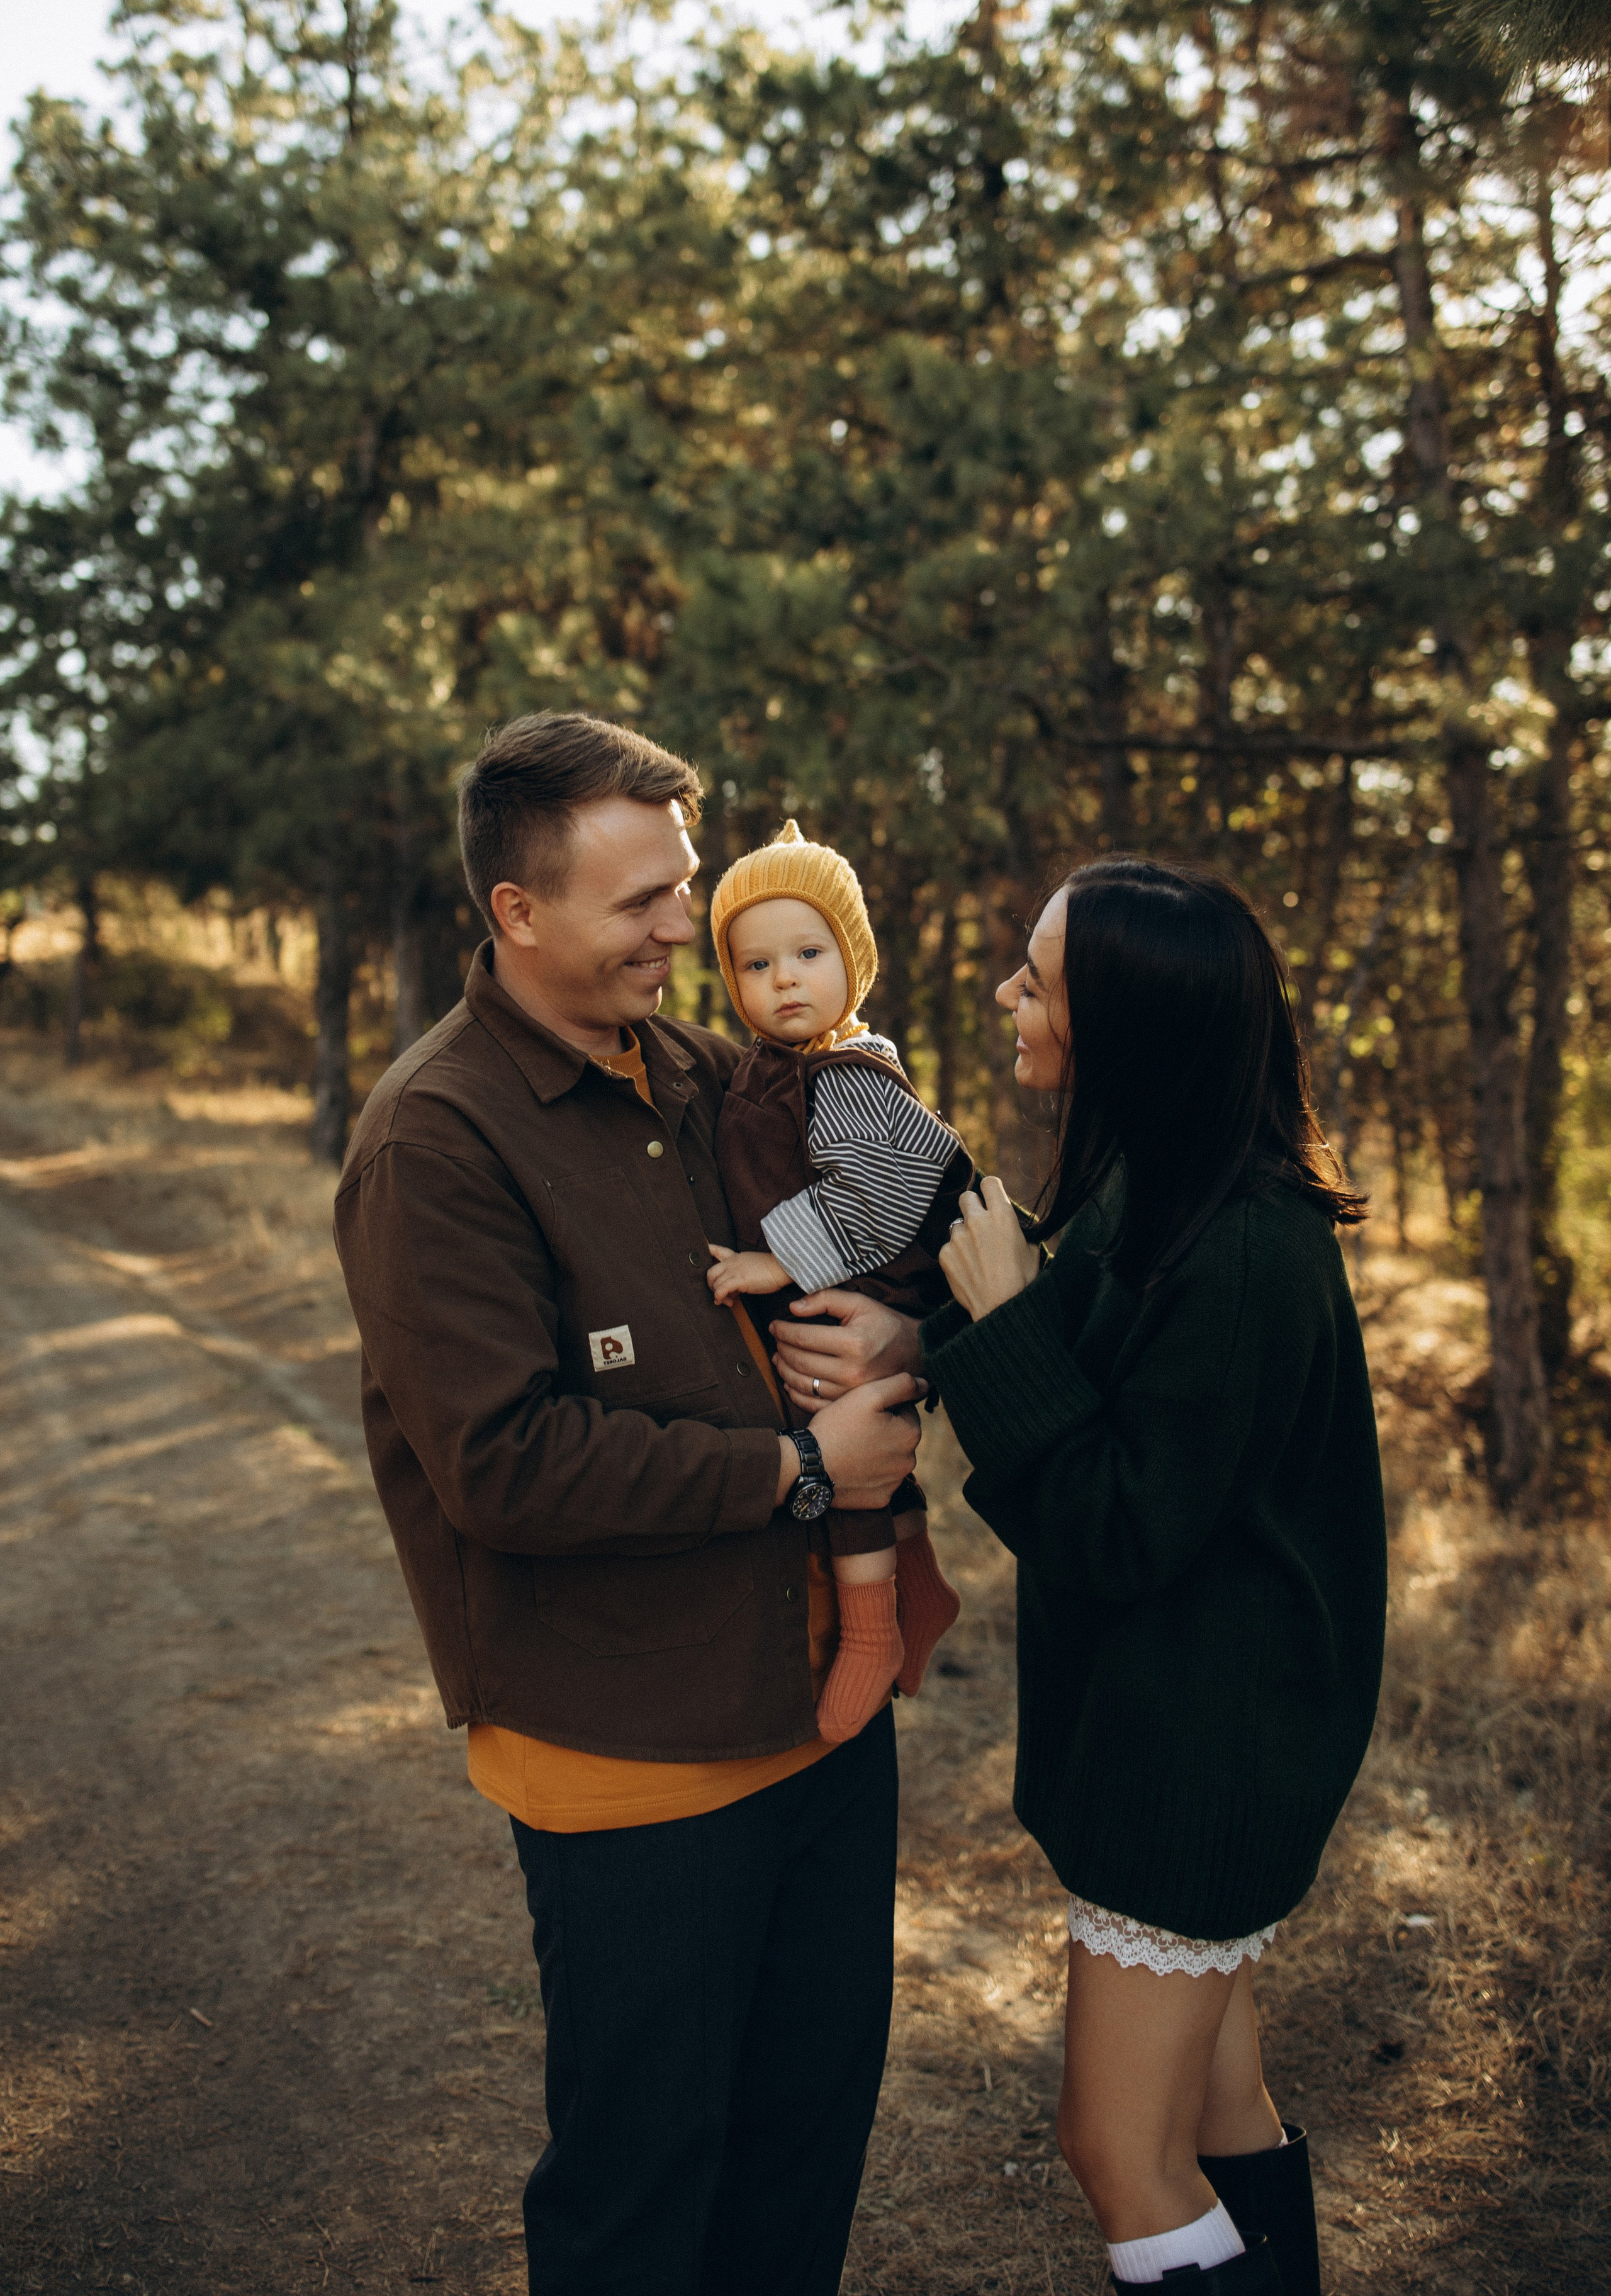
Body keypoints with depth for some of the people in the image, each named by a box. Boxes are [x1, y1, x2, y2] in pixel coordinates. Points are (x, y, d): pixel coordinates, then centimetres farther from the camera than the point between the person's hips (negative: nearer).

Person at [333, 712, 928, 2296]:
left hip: (822, 1705, 7)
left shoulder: (704, 1079, 6)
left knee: (820, 2107, 22)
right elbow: (506, 1463, -23)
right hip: (634, 1761, -7)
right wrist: (797, 1469, -17)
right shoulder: (436, 1137, -16)